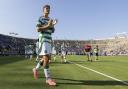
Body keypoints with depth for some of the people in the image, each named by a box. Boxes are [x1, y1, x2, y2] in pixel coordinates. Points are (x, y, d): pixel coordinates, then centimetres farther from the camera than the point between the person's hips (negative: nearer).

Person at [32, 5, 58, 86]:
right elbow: (38, 29, -11)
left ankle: (36, 69, 31)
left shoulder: (50, 19, 20)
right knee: (46, 57, -16)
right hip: (43, 39, -8)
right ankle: (48, 78, -14)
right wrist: (47, 25, -18)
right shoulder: (41, 18, -1)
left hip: (49, 40, 8)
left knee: (47, 57, 10)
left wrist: (53, 25, 0)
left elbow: (52, 31, 20)